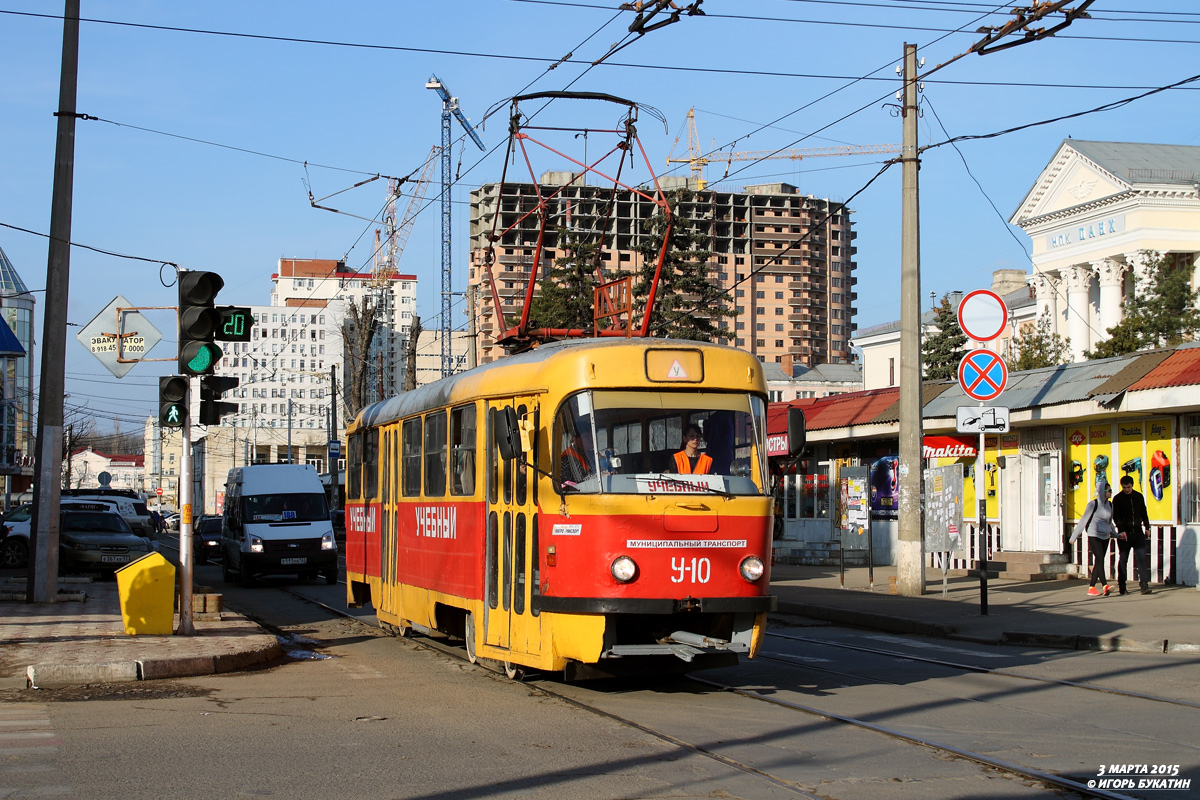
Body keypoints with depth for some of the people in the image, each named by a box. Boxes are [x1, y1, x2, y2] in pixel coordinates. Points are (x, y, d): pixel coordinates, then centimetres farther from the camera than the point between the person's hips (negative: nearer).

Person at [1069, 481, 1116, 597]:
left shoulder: (1109, 504, 12)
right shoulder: (1093, 504, -7)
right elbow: (1084, 520, -2)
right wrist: (1074, 536, 0)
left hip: (1105, 537, 6)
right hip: (1094, 536, -6)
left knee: (1098, 562, 5)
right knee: (1100, 559, -17)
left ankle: (1091, 587, 8)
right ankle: (1105, 586, -25)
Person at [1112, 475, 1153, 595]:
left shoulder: (1139, 496, 10)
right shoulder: (1117, 499, -1)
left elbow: (1143, 513, 19)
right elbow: (1116, 517, -7)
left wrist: (1146, 527, 13)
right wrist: (1121, 530, -19)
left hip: (1138, 532, 2)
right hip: (1124, 534, -2)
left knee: (1142, 558, -8)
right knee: (1122, 560, 4)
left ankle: (1144, 585, -12)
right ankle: (1121, 585, 13)